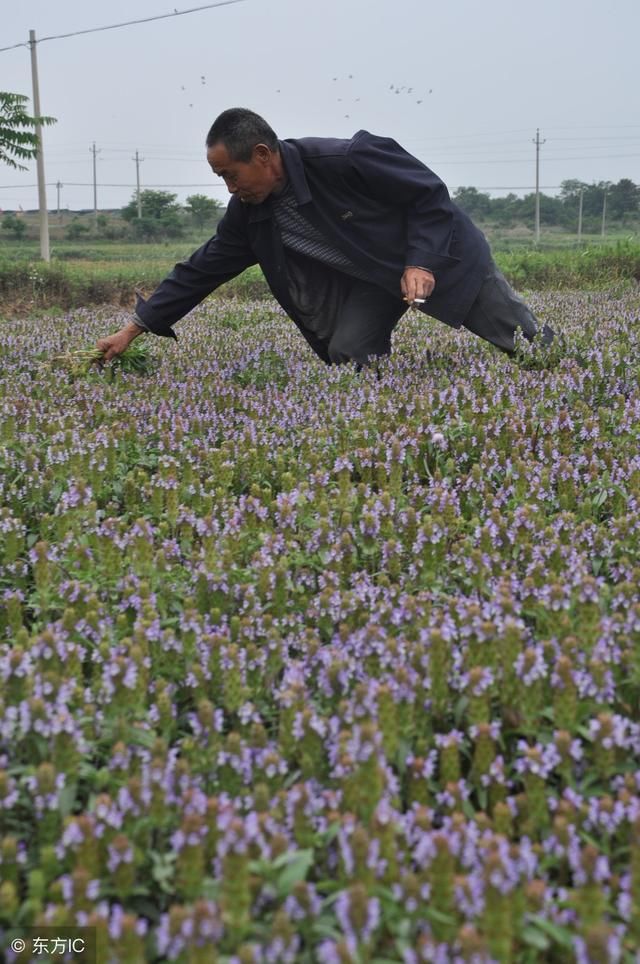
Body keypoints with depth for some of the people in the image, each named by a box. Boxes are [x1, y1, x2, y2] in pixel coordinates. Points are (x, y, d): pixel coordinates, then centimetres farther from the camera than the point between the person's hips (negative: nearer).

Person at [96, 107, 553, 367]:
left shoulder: (342, 161, -34)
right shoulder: (250, 213, -13)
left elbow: (429, 191, -24)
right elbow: (200, 271, -7)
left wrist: (421, 262, -34)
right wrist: (135, 328, -9)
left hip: (440, 252, -5)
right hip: (373, 275, 6)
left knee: (524, 343, 3)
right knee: (346, 355, -12)